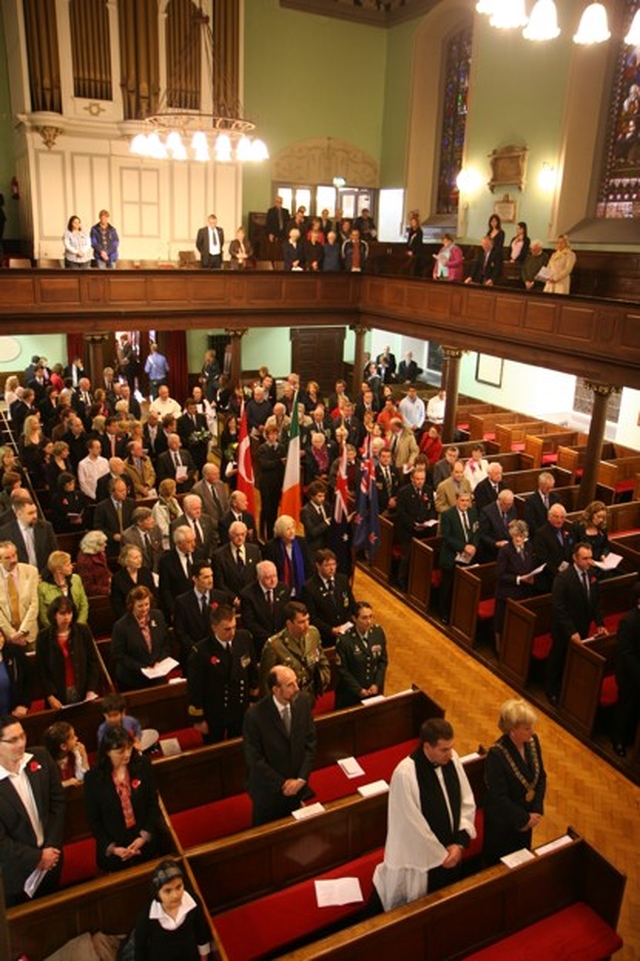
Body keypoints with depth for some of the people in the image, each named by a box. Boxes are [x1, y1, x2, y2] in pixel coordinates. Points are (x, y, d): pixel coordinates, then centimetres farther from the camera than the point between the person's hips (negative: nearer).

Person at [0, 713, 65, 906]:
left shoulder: (41, 758, -10)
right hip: (16, 874, -3)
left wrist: (52, 847, -8)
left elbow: (57, 803, -3)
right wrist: (37, 857, -13)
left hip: (51, 859, 4)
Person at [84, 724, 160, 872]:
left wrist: (145, 836, -12)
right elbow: (93, 820, -5)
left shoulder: (143, 765, -9)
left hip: (146, 844, 1)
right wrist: (111, 848, -12)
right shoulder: (93, 778, -12)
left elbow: (153, 803, -4)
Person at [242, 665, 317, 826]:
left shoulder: (303, 703, -12)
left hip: (297, 786, 4)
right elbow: (254, 759, -18)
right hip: (268, 791, -3)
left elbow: (310, 743, -4)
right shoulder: (254, 716, -26)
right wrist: (282, 783, -14)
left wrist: (301, 779, -10)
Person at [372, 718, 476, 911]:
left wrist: (460, 842, -10)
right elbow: (414, 826, -23)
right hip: (422, 859, -6)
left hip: (451, 852, 6)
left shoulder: (451, 758, -12)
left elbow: (467, 802, -3)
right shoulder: (405, 774, -31)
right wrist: (440, 855, -12)